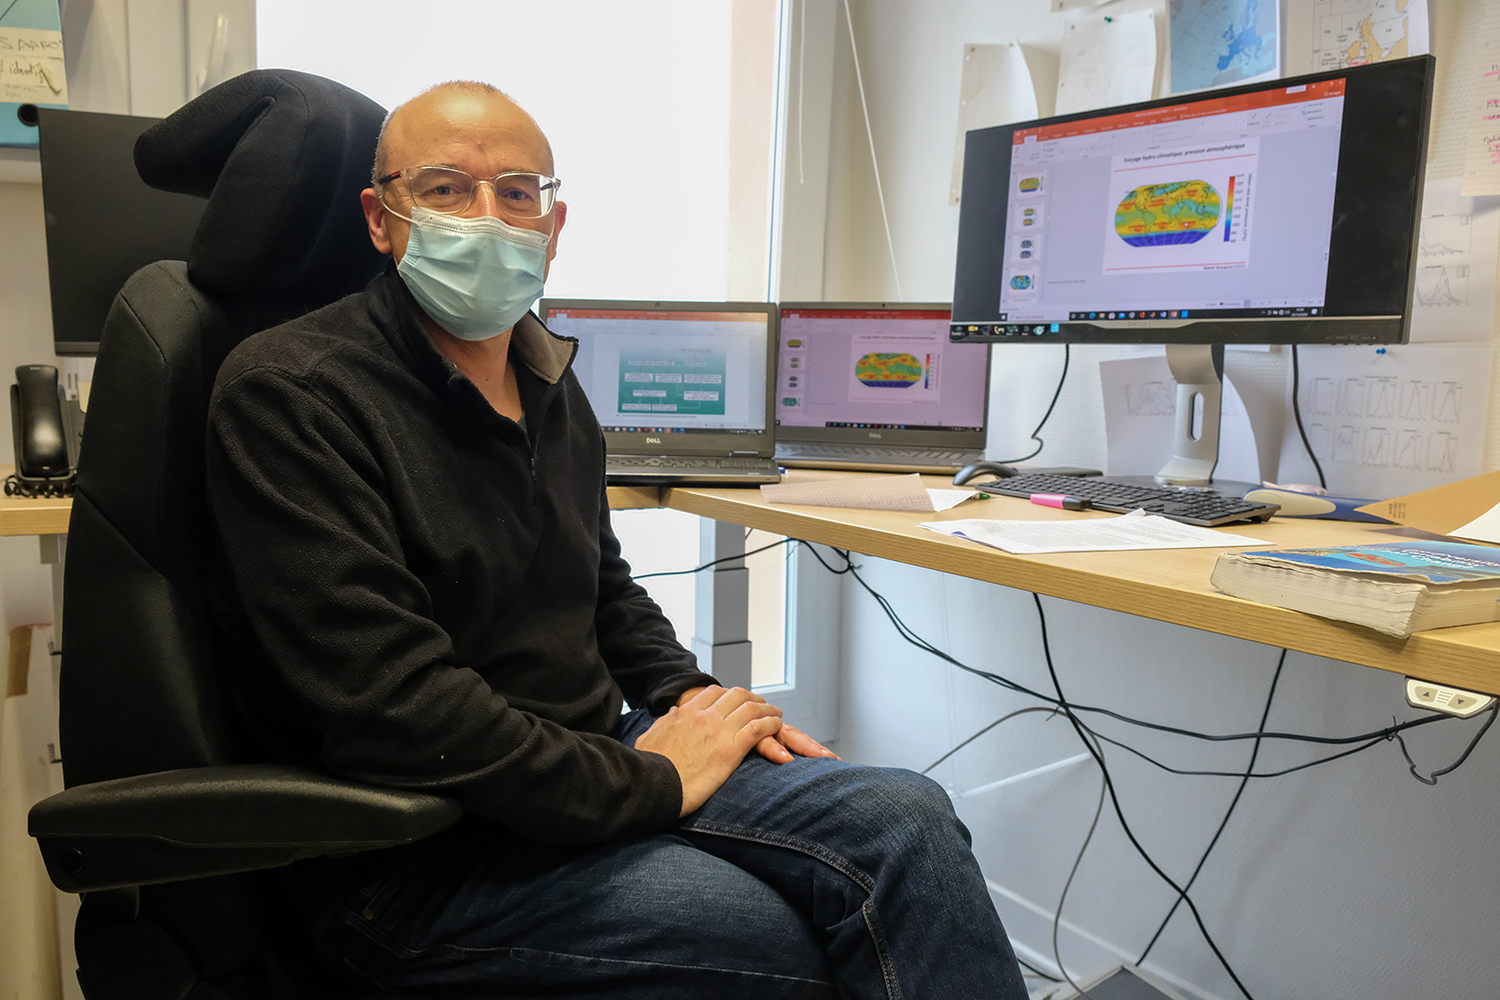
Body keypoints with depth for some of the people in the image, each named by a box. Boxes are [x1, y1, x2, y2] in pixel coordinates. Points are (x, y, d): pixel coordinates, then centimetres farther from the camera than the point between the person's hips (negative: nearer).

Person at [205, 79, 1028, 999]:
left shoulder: (551, 385, 12)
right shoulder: (288, 394, -14)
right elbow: (390, 702, -23)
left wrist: (691, 696, 4)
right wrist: (647, 784, -19)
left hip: (600, 761, 7)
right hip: (424, 853, -6)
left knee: (907, 819, -13)